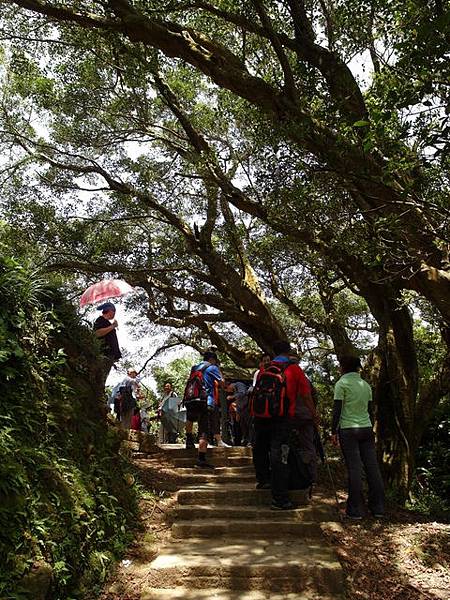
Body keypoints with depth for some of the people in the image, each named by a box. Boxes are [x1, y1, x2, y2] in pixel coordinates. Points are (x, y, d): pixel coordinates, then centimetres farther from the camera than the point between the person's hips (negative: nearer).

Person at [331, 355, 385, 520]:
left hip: (348, 430, -5)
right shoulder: (365, 384, 13)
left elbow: (337, 409, -8)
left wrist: (333, 431, -3)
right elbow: (368, 408, 17)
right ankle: (378, 508, 11)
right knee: (372, 467, 6)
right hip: (367, 428, 5)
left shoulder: (342, 384, -5)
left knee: (354, 469, -4)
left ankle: (355, 510, 0)